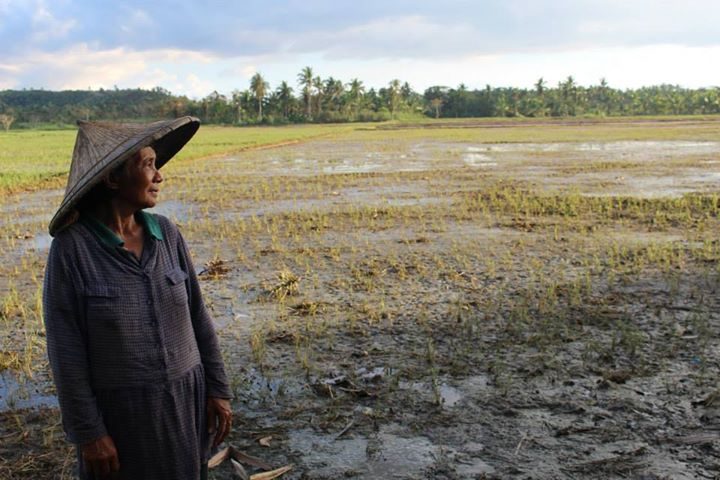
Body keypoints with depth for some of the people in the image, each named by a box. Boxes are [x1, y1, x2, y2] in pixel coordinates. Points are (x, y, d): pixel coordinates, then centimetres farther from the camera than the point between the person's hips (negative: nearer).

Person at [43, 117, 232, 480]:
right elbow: (66, 349, -14)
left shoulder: (166, 234, -4)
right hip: (119, 410, -4)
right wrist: (87, 433, -12)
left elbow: (196, 315, 1)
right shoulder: (71, 248, -17)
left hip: (184, 399, 4)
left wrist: (217, 389, 1)